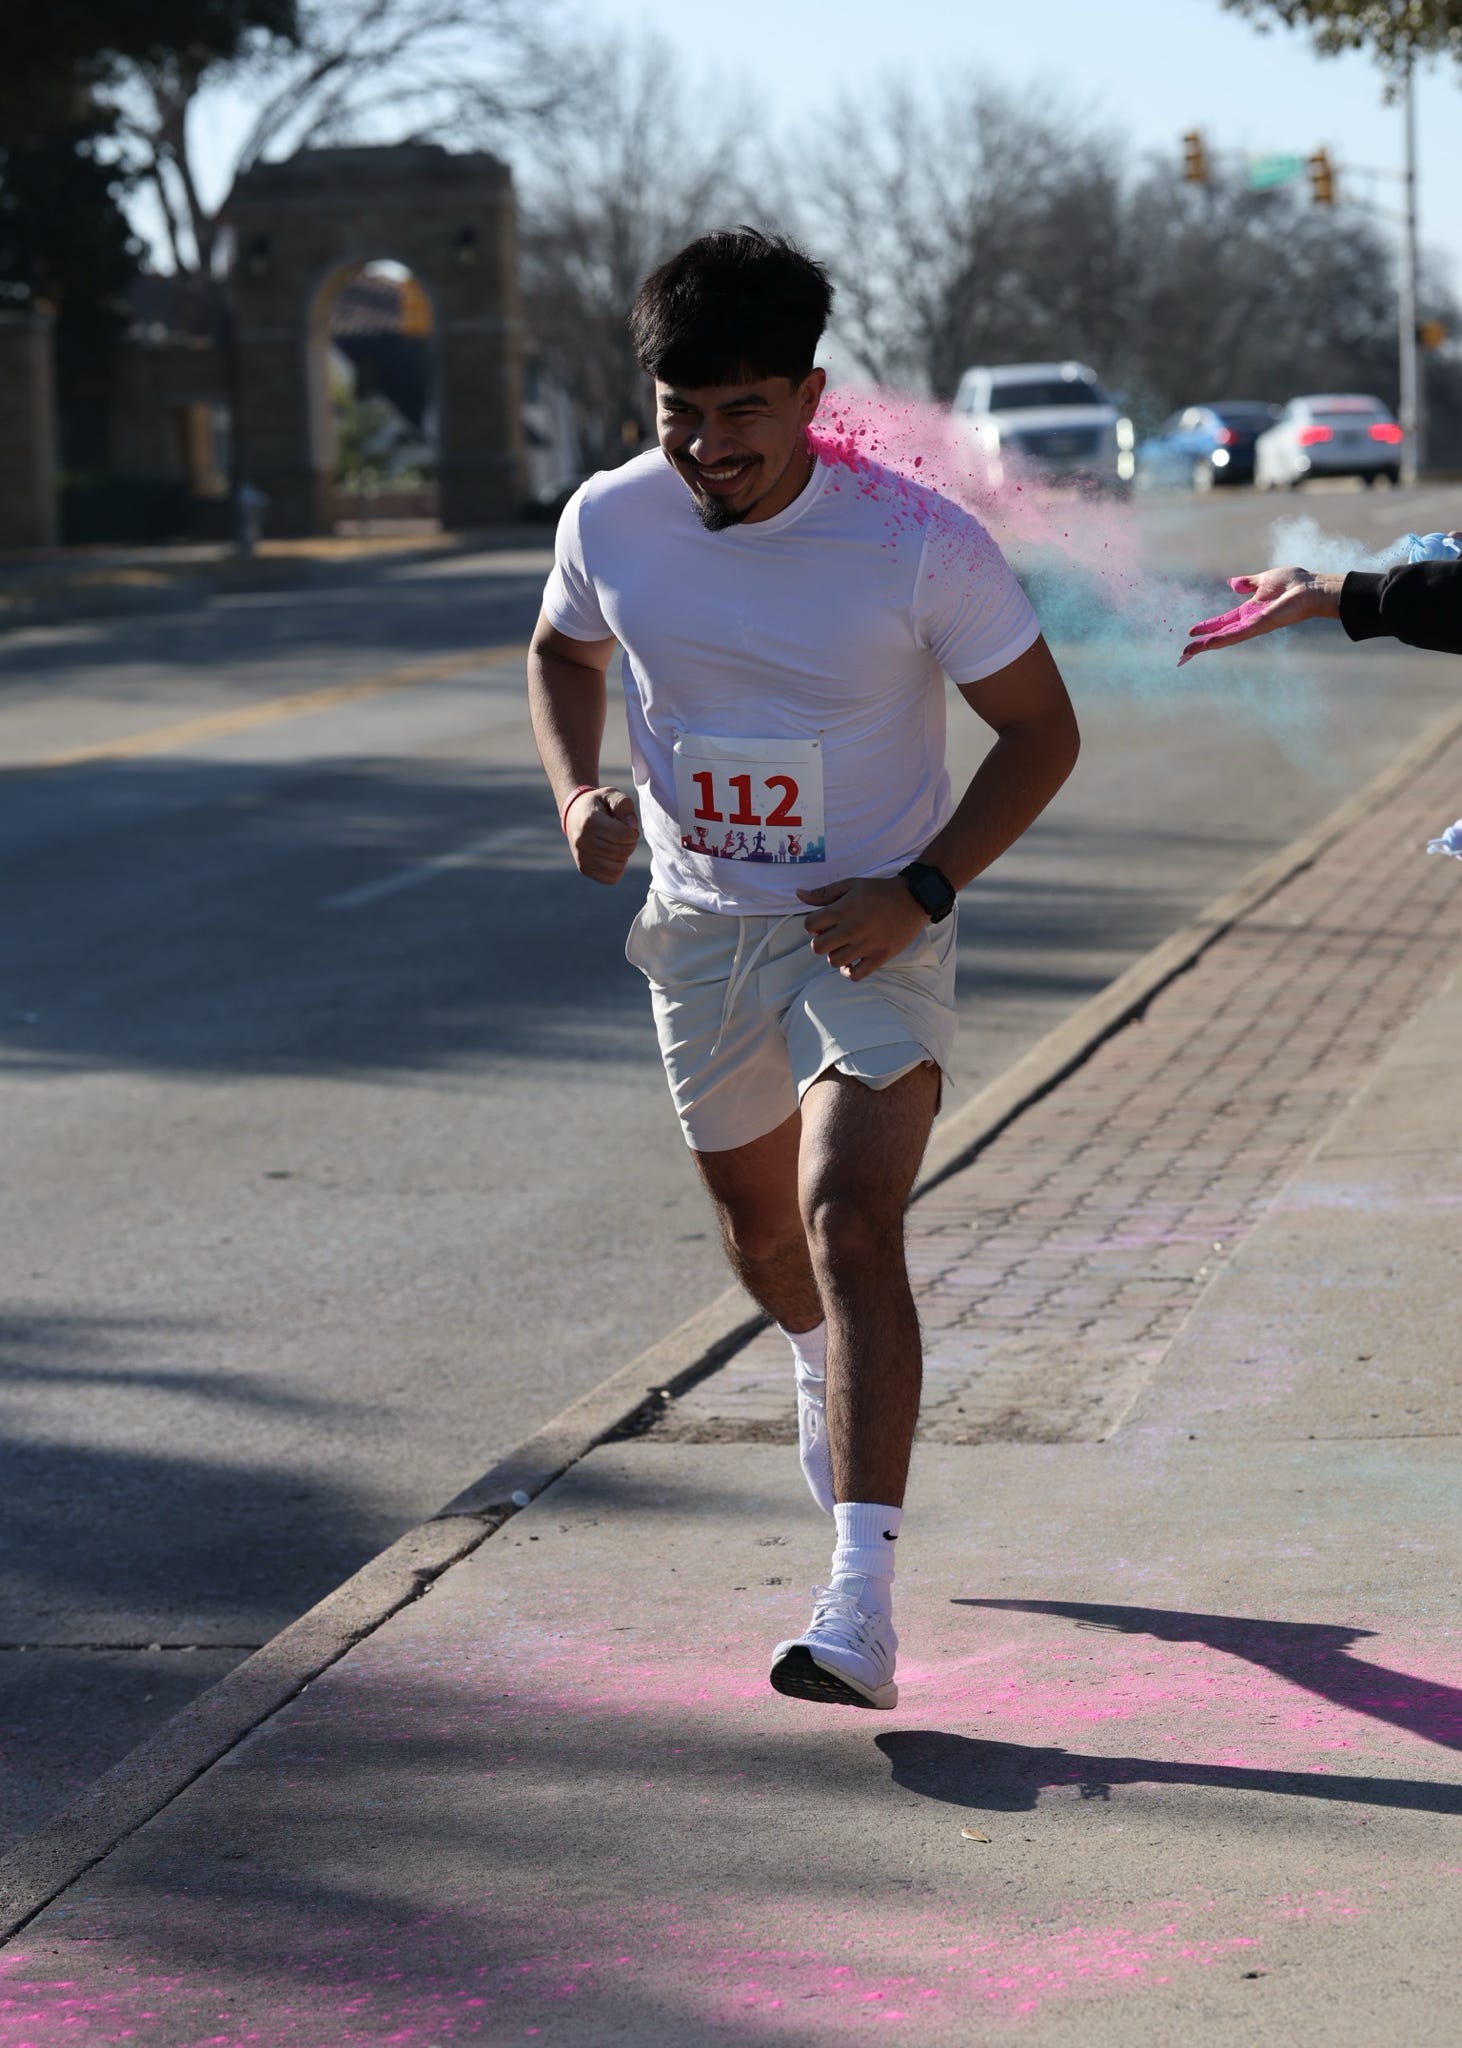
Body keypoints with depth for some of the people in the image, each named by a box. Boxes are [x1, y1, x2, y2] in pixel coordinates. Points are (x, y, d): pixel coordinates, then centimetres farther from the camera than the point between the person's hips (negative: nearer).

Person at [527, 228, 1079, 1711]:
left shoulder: (919, 540, -19)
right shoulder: (611, 521, -9)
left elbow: (1039, 728, -8)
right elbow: (563, 654, 13)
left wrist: (919, 889, -19)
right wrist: (578, 792, -7)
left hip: (869, 927, -4)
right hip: (700, 924, 4)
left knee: (851, 1218, -21)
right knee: (757, 1226, 20)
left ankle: (861, 1593, -25)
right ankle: (823, 1368, 57)